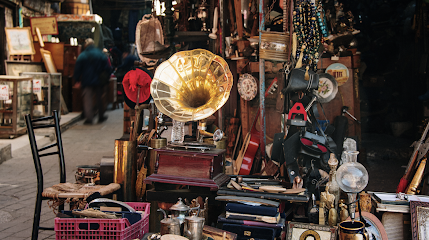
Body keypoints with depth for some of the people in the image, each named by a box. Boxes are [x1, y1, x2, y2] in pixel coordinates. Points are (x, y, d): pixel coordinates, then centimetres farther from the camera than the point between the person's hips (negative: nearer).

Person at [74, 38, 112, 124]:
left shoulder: (82, 56, -3)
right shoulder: (101, 54, 1)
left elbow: (77, 70, -2)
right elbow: (107, 68, 2)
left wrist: (77, 81, 6)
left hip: (86, 82, -2)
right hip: (98, 81, 2)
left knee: (87, 99, -3)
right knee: (99, 99, 14)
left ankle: (89, 118, -12)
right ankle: (101, 116, 24)